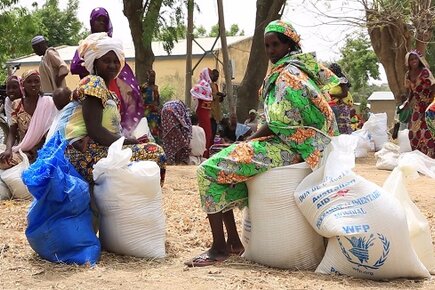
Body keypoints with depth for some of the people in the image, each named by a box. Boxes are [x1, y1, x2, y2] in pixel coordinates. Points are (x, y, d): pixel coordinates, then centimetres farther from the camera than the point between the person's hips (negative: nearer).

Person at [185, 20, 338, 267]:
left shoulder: (289, 73, -13)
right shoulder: (293, 69, 17)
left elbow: (280, 123, -18)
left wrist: (251, 140, -6)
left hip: (286, 147, -11)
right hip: (287, 143, 11)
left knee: (210, 169, -15)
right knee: (225, 159, 17)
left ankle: (220, 248, -12)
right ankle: (233, 241, 13)